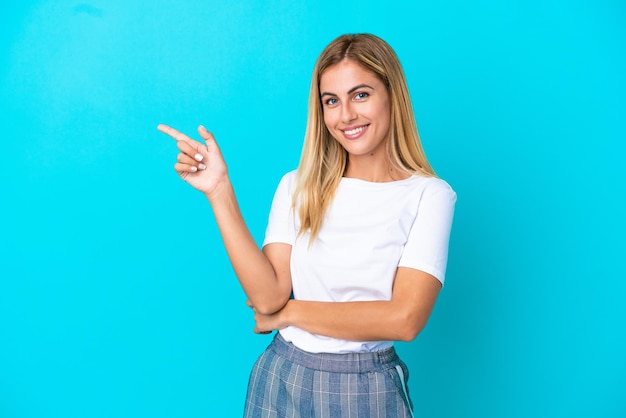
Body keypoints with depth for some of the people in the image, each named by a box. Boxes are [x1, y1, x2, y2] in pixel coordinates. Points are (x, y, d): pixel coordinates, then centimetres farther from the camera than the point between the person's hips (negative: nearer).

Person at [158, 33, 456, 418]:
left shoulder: (428, 195, -9)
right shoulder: (298, 187, -1)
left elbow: (404, 319, -18)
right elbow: (267, 297, -11)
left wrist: (289, 313, -10)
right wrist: (219, 192, -15)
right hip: (282, 380, 2)